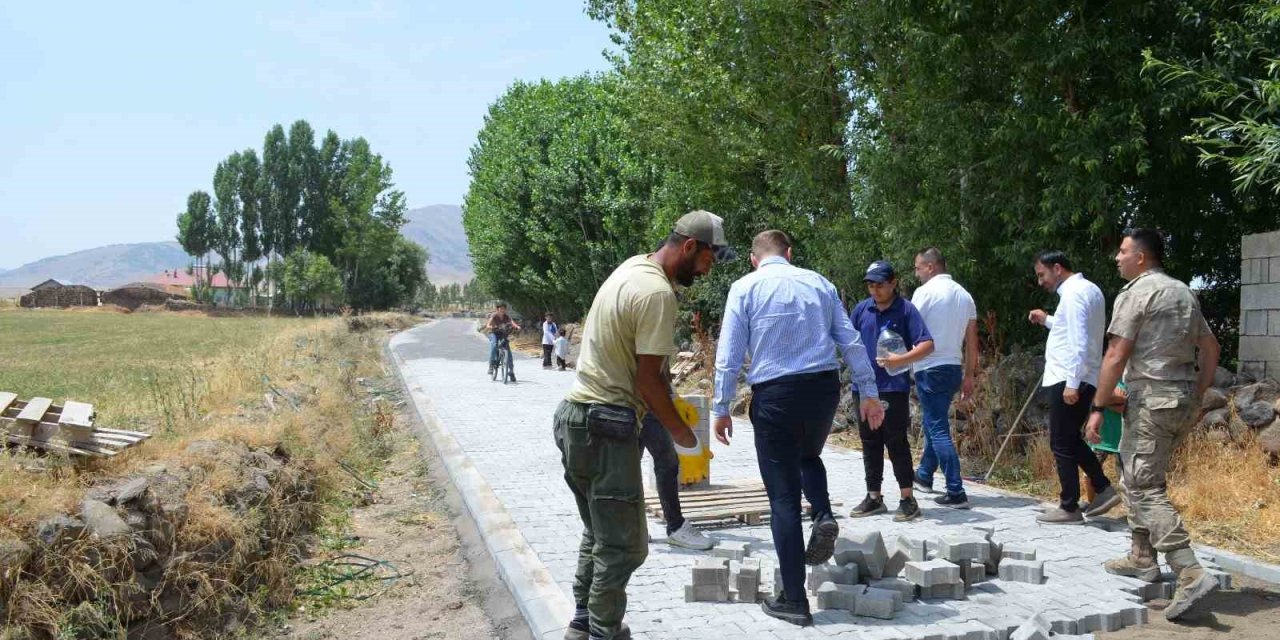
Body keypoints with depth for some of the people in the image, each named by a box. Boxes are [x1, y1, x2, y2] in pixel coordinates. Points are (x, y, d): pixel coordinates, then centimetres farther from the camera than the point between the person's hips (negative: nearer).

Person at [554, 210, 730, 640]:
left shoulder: (632, 266, 11)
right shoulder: (658, 294, -19)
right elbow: (647, 380, -18)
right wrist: (679, 431, -4)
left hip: (575, 415, 10)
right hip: (605, 428, -10)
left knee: (598, 534, 20)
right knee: (623, 547, -1)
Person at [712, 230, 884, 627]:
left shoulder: (745, 287, 1)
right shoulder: (818, 283, 10)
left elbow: (729, 355, -3)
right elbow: (851, 342, 9)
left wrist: (721, 408, 3)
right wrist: (869, 392, 15)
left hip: (774, 393, -3)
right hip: (823, 386, 3)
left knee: (783, 496, 4)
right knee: (808, 457, 33)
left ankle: (794, 601, 9)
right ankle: (823, 516, 3)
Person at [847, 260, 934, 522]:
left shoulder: (905, 309, -5)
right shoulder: (862, 309, 8)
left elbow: (927, 344, -10)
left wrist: (902, 359, -22)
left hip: (894, 387, -5)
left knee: (896, 443, -3)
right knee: (870, 444, 11)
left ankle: (907, 499, 6)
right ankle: (874, 497, 21)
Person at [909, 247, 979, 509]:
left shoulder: (925, 292, -10)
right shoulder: (964, 295, 11)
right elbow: (972, 340, 12)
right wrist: (970, 375, 17)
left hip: (930, 369, -8)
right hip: (954, 367, 8)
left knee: (938, 429, -5)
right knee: (934, 422, 23)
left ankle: (956, 492, -9)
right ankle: (924, 475, 37)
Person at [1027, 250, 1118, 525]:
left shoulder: (1073, 294, -16)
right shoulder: (1088, 289, 16)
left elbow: (1079, 342, -23)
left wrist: (1071, 383, -24)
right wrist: (1047, 320, 17)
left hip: (1068, 380, -10)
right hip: (1080, 380, 10)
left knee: (1062, 444, -2)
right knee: (1072, 440, 18)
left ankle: (1069, 508, 4)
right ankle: (1104, 490, 15)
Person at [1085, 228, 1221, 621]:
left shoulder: (1135, 294, -10)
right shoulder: (1184, 293, 15)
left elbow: (1116, 357, -15)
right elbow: (1211, 348, 19)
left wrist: (1098, 407, -12)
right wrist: (1197, 395, 20)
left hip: (1152, 400, -9)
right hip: (1185, 402, 9)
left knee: (1145, 488, -9)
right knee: (1137, 476, 20)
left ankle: (1191, 574, -19)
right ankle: (1142, 558, 24)